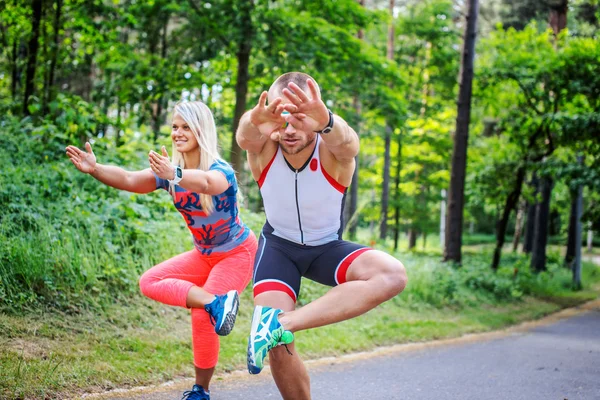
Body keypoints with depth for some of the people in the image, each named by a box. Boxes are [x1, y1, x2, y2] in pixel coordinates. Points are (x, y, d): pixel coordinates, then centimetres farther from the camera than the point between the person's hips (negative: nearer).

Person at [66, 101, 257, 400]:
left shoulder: (221, 170, -26)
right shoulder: (170, 171, -7)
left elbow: (207, 183, -51)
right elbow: (129, 180, -23)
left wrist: (175, 175, -71)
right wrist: (94, 169, -42)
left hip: (237, 253, -7)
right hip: (204, 254, 7)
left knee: (202, 317, -19)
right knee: (150, 283, -9)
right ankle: (215, 302, -25)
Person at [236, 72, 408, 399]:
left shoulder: (332, 151, -27)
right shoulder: (265, 145, -23)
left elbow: (346, 141, -53)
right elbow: (245, 137, -48)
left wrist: (325, 122, -78)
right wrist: (256, 119, -74)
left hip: (328, 247, 0)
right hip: (277, 245, 0)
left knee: (392, 275, -29)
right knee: (278, 347, -14)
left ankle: (281, 322, -33)